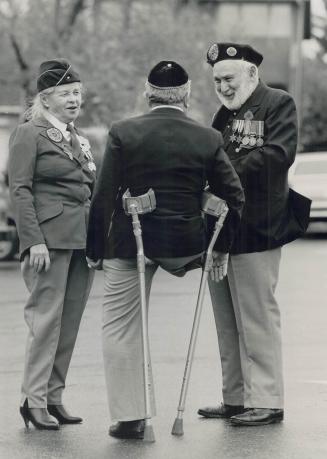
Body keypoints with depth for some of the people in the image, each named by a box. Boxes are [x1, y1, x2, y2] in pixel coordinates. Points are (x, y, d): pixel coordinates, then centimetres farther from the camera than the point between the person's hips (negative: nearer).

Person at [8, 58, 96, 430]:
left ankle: (54, 397, 11)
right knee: (46, 317, -9)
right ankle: (34, 399, -4)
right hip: (50, 239, -7)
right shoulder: (29, 134, -2)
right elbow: (20, 190, -8)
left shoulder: (78, 139, 20)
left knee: (70, 322, 5)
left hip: (82, 241, 7)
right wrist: (33, 241, -17)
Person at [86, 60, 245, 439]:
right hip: (185, 247, 2)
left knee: (121, 330, 8)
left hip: (129, 244, -2)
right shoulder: (208, 139, -2)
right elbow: (234, 197, 1)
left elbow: (103, 197, -6)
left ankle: (130, 418, 6)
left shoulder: (123, 133, -7)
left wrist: (95, 249, 1)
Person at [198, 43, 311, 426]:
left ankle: (266, 401, -1)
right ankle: (235, 398, 17)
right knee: (227, 321, 11)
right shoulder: (225, 114, 21)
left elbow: (277, 154, -18)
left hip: (256, 230, -8)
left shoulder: (278, 104, -3)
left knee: (257, 317, -5)